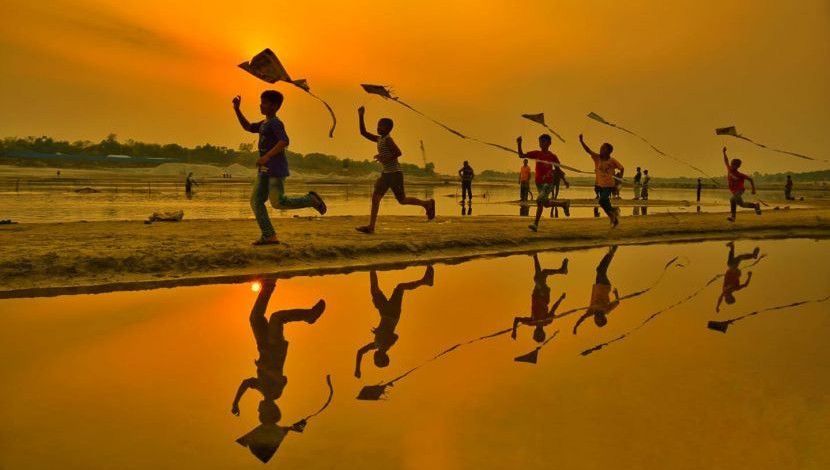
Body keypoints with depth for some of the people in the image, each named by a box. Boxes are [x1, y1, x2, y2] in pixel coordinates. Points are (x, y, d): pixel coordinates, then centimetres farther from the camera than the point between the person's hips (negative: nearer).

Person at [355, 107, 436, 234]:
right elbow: (363, 133, 14)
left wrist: (385, 158, -21)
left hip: (395, 173, -8)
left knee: (402, 200, 1)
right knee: (375, 197, -3)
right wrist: (361, 116, 9)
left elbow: (399, 152, -21)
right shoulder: (379, 139, 12)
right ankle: (371, 226, -6)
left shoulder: (388, 139, -13)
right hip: (386, 173, 8)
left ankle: (427, 203, 19)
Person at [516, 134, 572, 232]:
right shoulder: (536, 153, 4)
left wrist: (565, 181, 4)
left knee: (540, 200, -21)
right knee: (545, 203, 10)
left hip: (548, 183, -5)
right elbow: (521, 155, -1)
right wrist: (519, 144, -14)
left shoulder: (553, 156, -3)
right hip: (539, 183, 5)